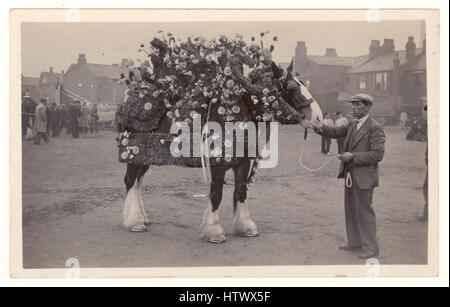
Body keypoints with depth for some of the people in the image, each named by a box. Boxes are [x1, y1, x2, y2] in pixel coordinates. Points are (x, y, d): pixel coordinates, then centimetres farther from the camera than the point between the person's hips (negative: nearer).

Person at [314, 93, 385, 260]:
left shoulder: (375, 128, -13)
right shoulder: (352, 126, 12)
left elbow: (378, 154, -19)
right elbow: (335, 132, 13)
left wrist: (353, 156, -22)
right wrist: (322, 128, -8)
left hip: (363, 177, -8)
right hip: (350, 176, 8)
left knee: (364, 212, -1)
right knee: (351, 211, 15)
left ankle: (371, 248, 11)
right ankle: (355, 243, 29)